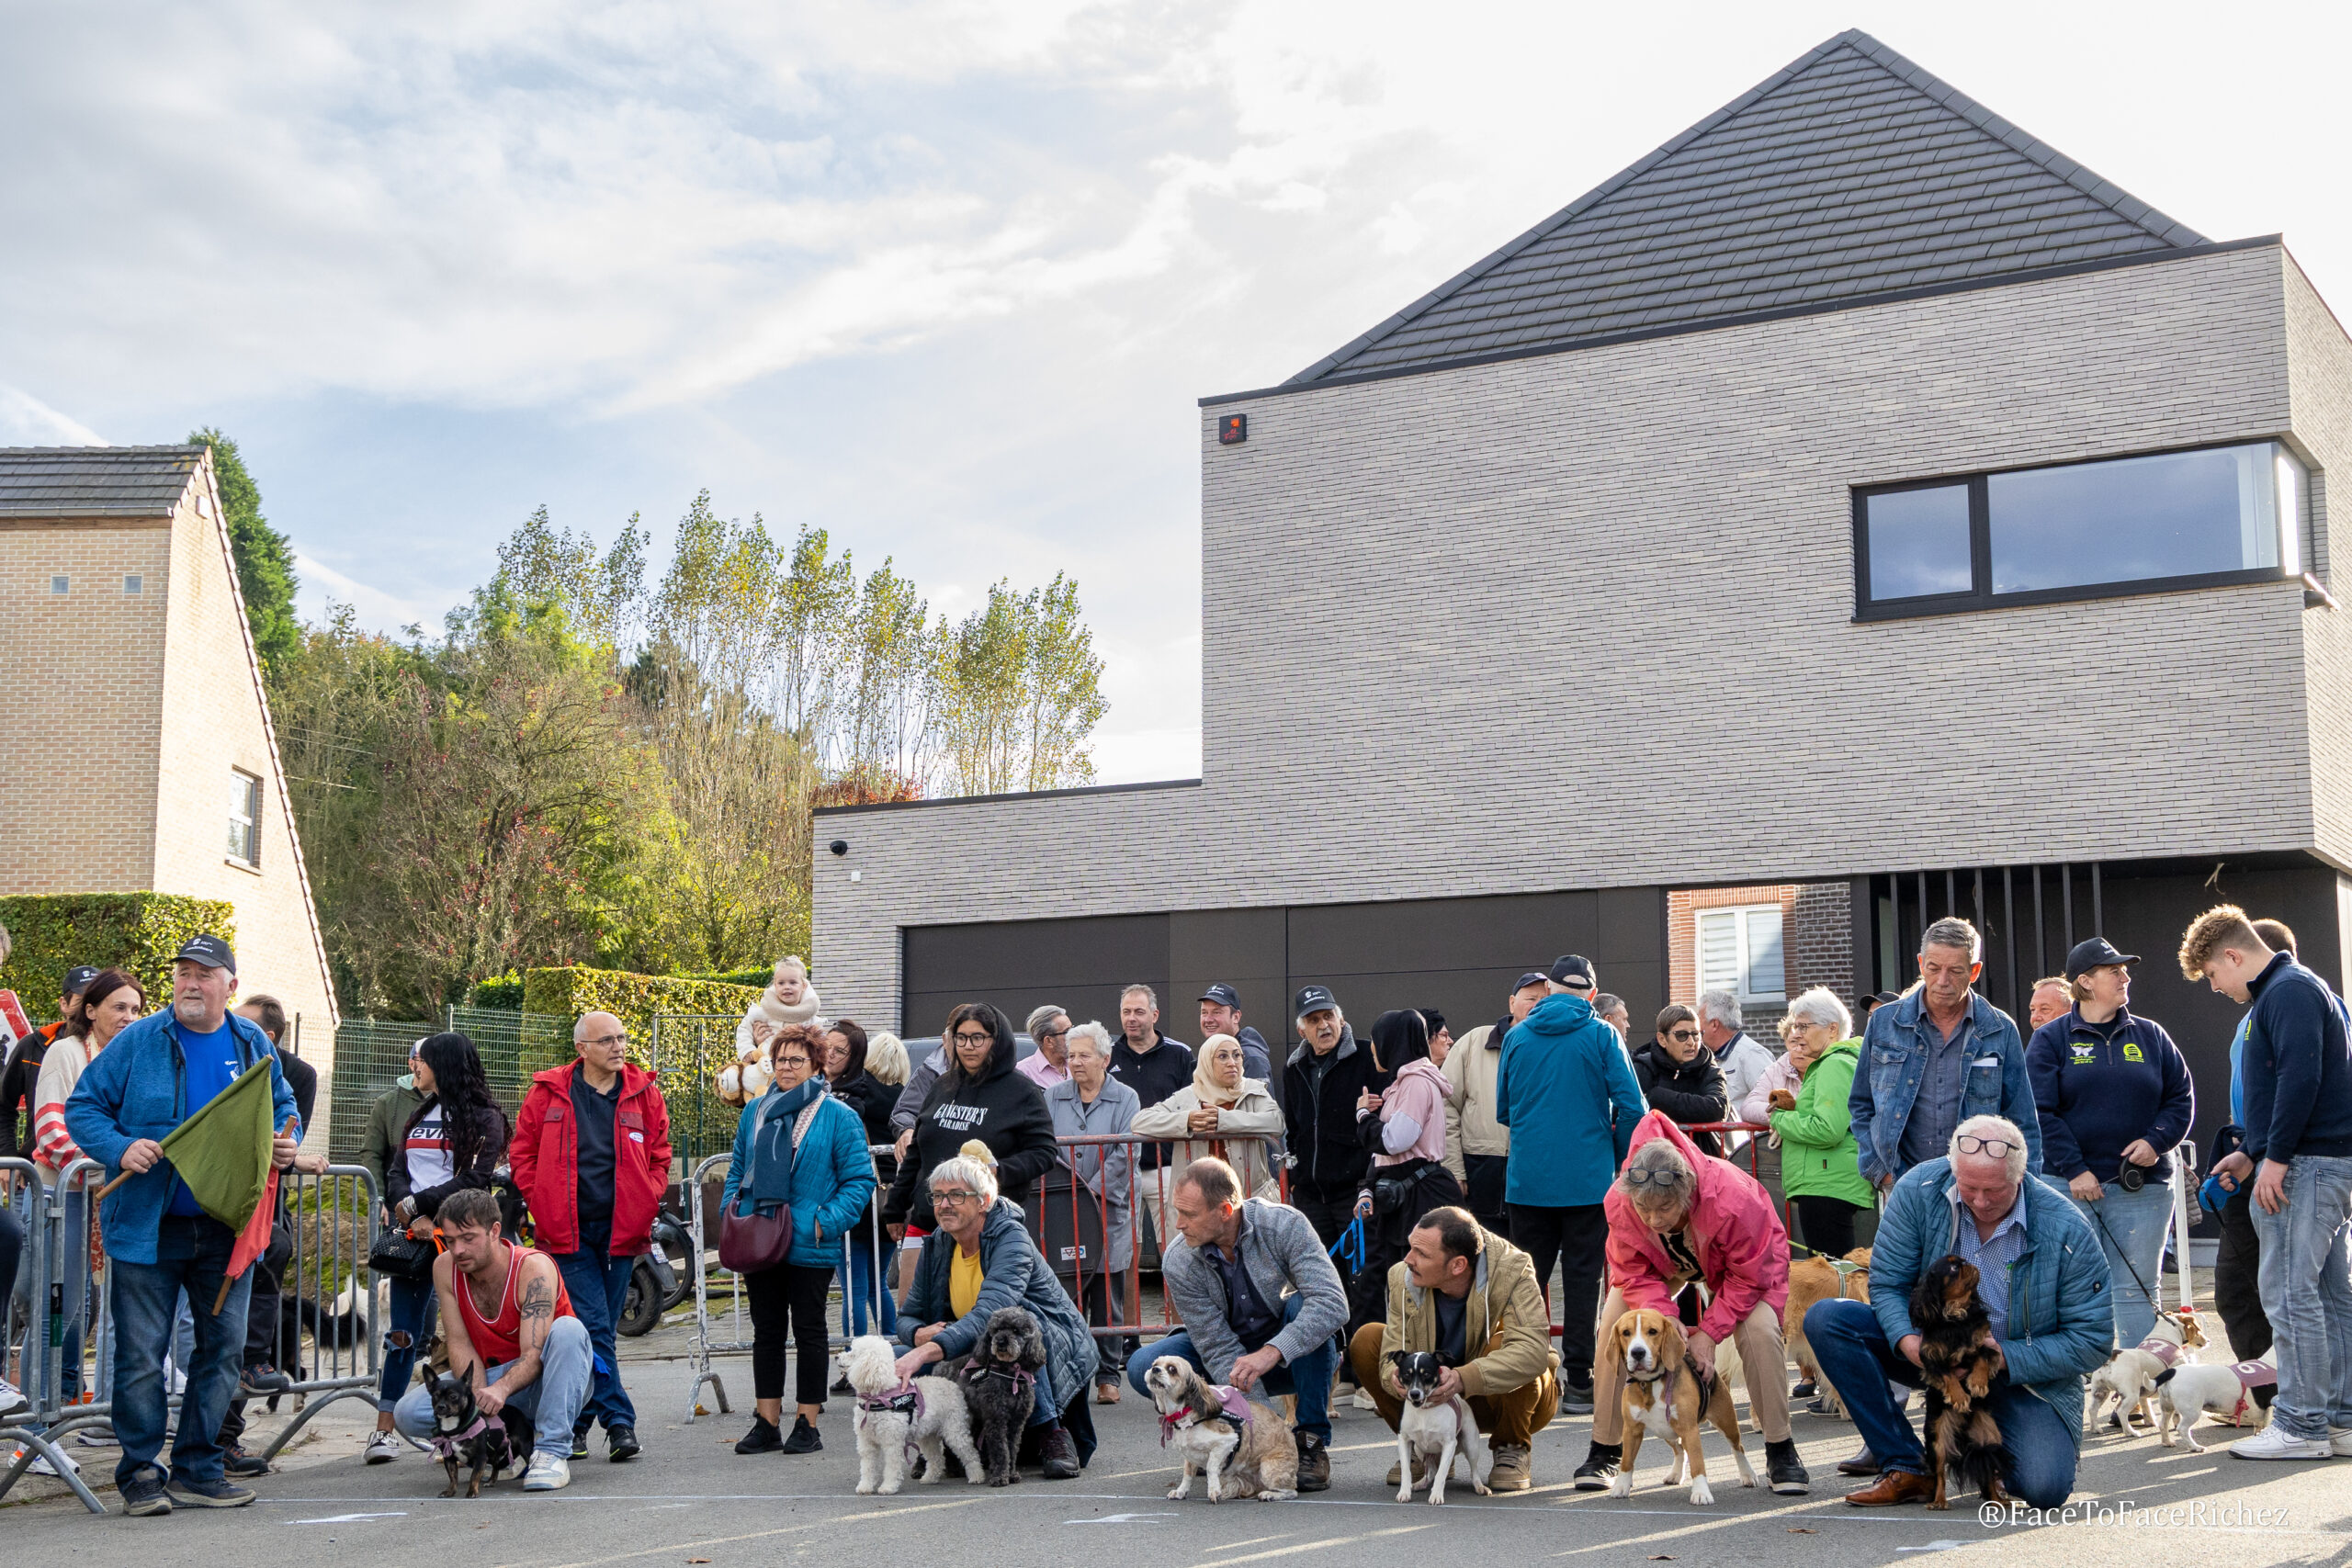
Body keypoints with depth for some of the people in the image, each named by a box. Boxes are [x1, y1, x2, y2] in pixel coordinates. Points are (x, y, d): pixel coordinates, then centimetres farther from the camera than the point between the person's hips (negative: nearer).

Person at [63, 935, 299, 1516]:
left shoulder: (254, 1046, 7)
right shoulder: (136, 1043, -2)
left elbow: (283, 1110, 20)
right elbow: (82, 1107, 0)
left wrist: (285, 1145, -1)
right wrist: (120, 1148, -16)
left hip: (227, 1228, 3)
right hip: (147, 1225, -3)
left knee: (223, 1346, 7)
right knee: (141, 1354, 0)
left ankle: (198, 1468, 19)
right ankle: (140, 1473, 13)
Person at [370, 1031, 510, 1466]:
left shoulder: (485, 1118, 1)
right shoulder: (421, 1115, 22)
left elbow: (474, 1181, -10)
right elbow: (396, 1172, 12)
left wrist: (414, 1204, -10)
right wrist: (412, 1217, -7)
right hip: (413, 1235, 6)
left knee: (458, 1332, -7)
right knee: (402, 1332, 1)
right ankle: (385, 1430, 2)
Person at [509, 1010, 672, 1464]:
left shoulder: (643, 1093, 5)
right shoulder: (548, 1093, 0)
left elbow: (660, 1155, 12)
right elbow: (522, 1152, 7)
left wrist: (645, 1203, 0)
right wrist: (544, 1206, -1)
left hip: (621, 1230, 3)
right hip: (570, 1233, -2)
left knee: (601, 1329, 8)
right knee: (594, 1327, -10)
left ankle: (576, 1425, 20)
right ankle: (619, 1422, -7)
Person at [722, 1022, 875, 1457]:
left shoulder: (837, 1116, -3)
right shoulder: (754, 1112, 12)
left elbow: (859, 1179, -5)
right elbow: (738, 1171, 20)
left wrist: (827, 1221, -15)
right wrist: (731, 1211, 4)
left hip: (810, 1246, -5)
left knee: (809, 1331, 3)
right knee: (766, 1331, 10)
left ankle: (807, 1425, 11)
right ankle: (767, 1423, 16)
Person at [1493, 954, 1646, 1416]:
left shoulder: (1517, 1037, 5)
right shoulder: (1601, 1036, -4)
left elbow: (1503, 1109, 13)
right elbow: (1631, 1107, -8)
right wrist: (1622, 1161, 7)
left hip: (1527, 1181, 2)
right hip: (1588, 1179, -2)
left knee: (1528, 1277, 9)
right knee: (1581, 1278, 3)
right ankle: (1577, 1384, 4)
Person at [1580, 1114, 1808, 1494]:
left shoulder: (1734, 1198, -44)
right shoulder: (1619, 1201, -36)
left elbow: (1748, 1276, -29)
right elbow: (1633, 1273, -22)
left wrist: (1709, 1332, -31)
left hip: (1735, 1264, -2)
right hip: (1660, 1264, 2)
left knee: (1759, 1329, -26)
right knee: (1613, 1324, -18)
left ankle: (1780, 1452, -9)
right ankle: (1605, 1450, -5)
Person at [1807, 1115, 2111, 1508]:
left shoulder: (2067, 1231, -21)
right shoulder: (1918, 1189, -16)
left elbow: (2093, 1339, -15)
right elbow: (1887, 1283, -9)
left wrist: (2003, 1358, -27)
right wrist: (1908, 1341, -30)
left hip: (2021, 1372, -2)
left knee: (2044, 1489, -27)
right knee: (1826, 1319, -21)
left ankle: (1994, 1444, 13)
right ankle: (1906, 1469, -14)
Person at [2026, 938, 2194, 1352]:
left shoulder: (2150, 1036, 12)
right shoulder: (2050, 1039, 3)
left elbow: (2181, 1098, 12)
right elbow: (2040, 1111, -4)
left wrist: (2156, 1140, -6)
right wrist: (2074, 1169, -12)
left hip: (2142, 1189, 2)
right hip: (2070, 1186, -2)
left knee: (2136, 1291, 3)